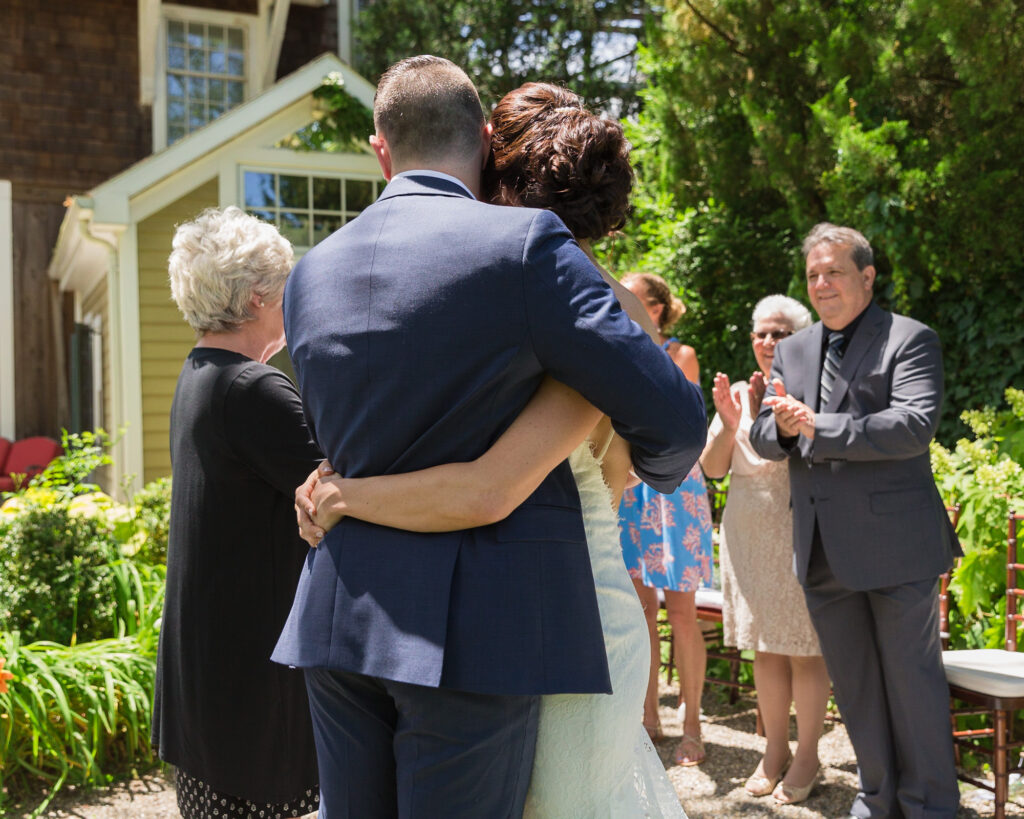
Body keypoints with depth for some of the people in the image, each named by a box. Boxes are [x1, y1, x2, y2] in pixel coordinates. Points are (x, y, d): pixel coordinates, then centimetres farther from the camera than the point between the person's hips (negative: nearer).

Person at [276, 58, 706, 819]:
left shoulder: (311, 272, 8)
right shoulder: (526, 244, -11)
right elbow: (673, 420, -10)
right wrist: (657, 467, 13)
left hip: (339, 618, 6)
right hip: (477, 629, -5)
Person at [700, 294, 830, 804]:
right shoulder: (739, 393, 9)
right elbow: (712, 468, 7)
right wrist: (729, 425, -11)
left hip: (801, 532, -4)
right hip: (749, 534, 5)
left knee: (804, 648, 0)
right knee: (765, 647, 11)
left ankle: (807, 757, 12)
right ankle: (774, 750, 22)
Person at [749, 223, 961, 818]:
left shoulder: (911, 340, -4)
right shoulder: (793, 351, 14)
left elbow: (914, 426, -18)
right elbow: (765, 439, 9)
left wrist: (816, 428, -22)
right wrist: (782, 426, -15)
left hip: (895, 543, -5)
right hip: (824, 548, 6)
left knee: (912, 679, 5)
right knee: (854, 685, 15)